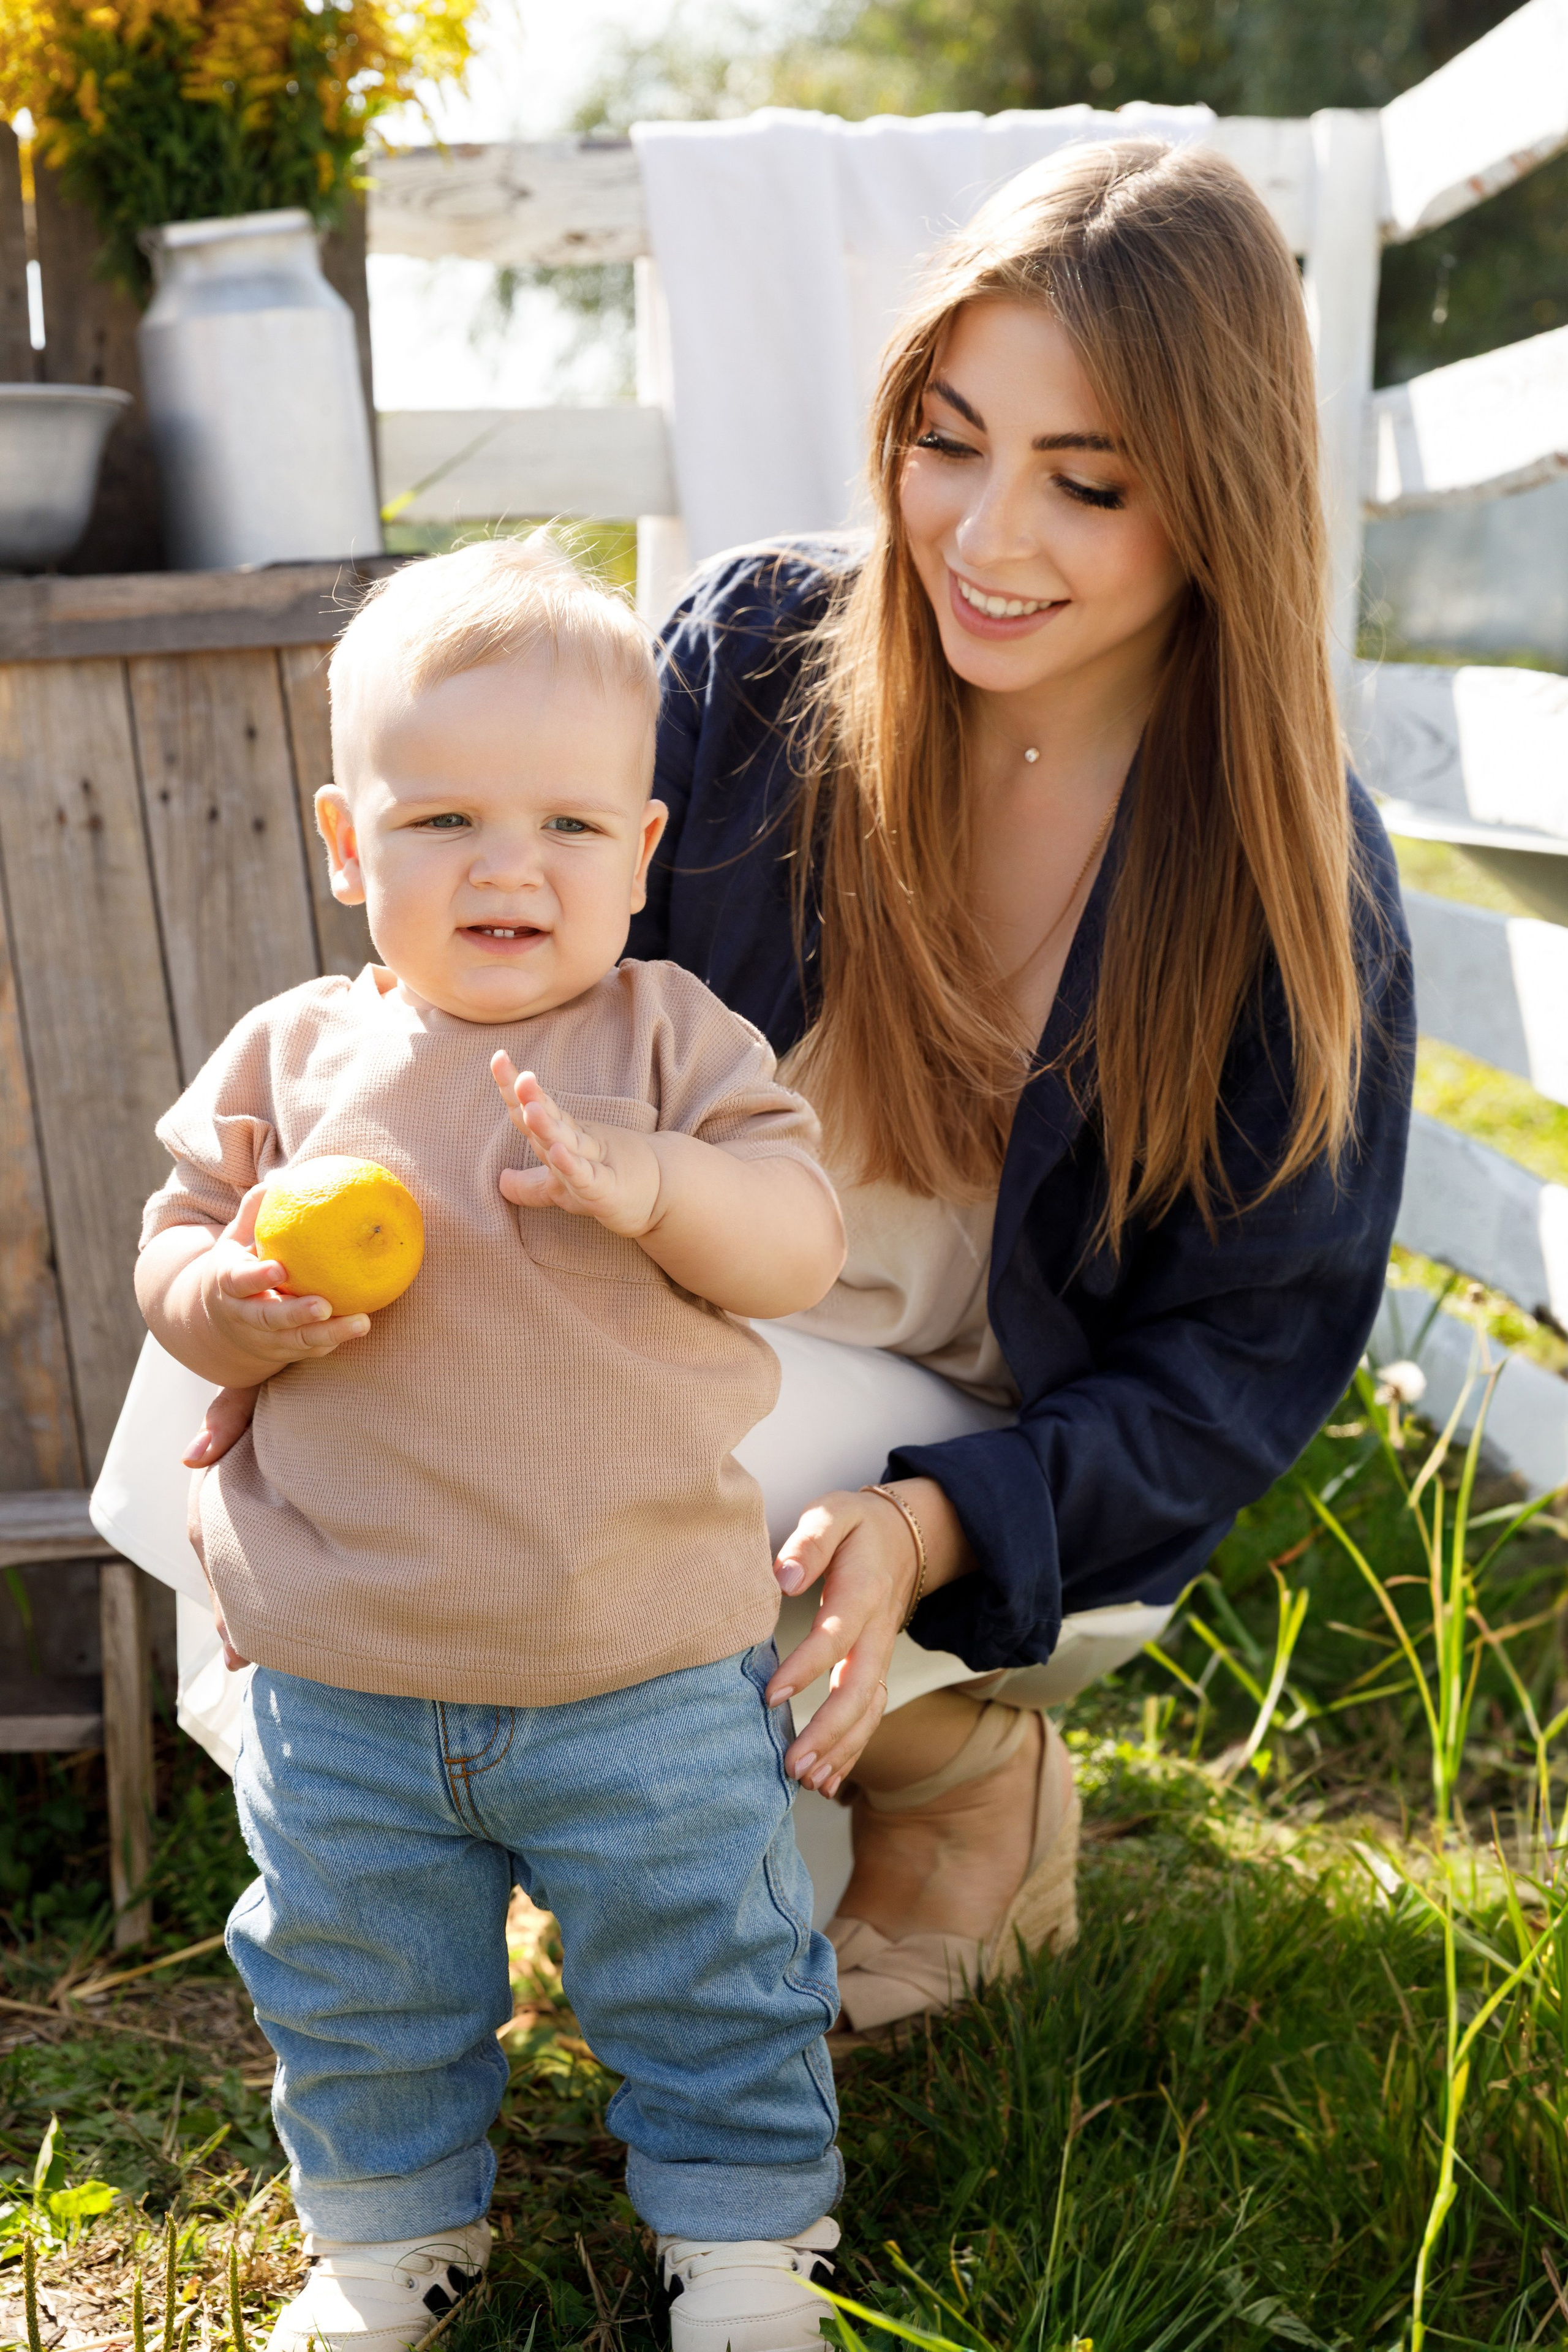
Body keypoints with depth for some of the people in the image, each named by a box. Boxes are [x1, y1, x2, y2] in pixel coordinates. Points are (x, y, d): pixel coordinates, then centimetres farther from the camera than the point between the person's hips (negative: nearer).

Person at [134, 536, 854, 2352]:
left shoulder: (670, 1038, -3)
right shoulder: (291, 1056, 1)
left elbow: (801, 1245, -8)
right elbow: (173, 1248, 5)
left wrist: (654, 1182, -27)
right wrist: (234, 1303, -18)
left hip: (645, 1667, -2)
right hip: (340, 1678, 2)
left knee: (706, 1981, 11)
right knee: (353, 1994, 18)